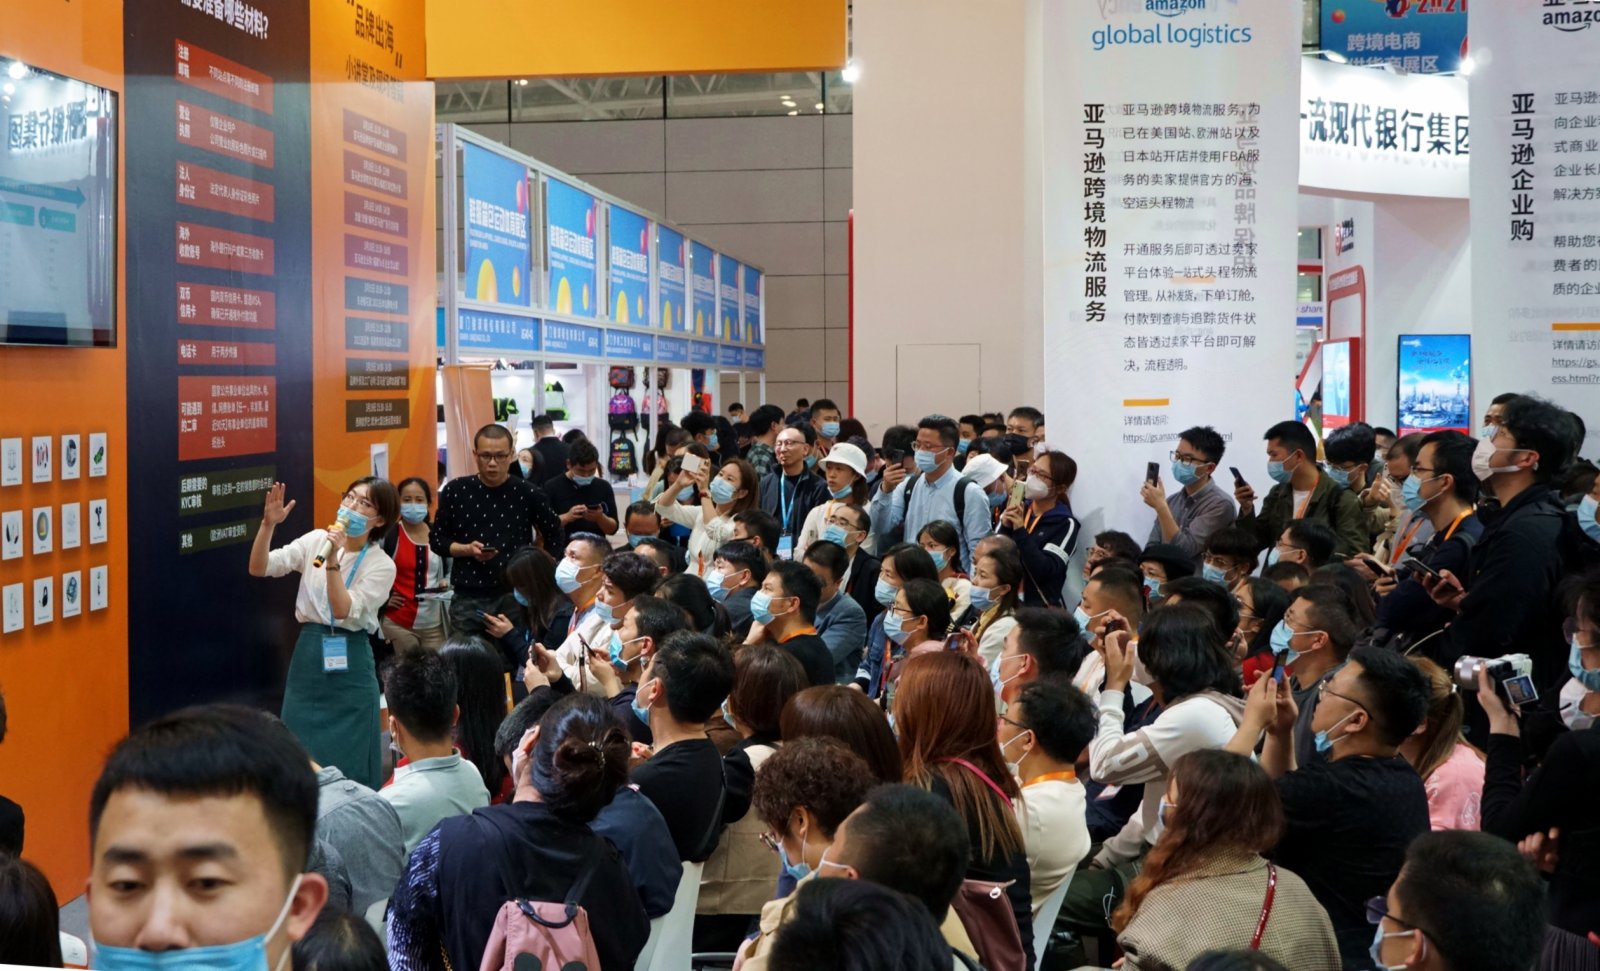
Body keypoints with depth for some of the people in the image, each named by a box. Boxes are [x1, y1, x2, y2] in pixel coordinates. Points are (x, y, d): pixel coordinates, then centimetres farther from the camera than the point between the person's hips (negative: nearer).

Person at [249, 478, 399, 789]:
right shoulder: (316, 540, 3)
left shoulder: (382, 565, -7)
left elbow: (344, 612, -18)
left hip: (350, 663, -3)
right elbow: (258, 569, -5)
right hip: (308, 654, 3)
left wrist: (332, 561, -24)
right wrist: (268, 525, -18)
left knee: (348, 757, 1)